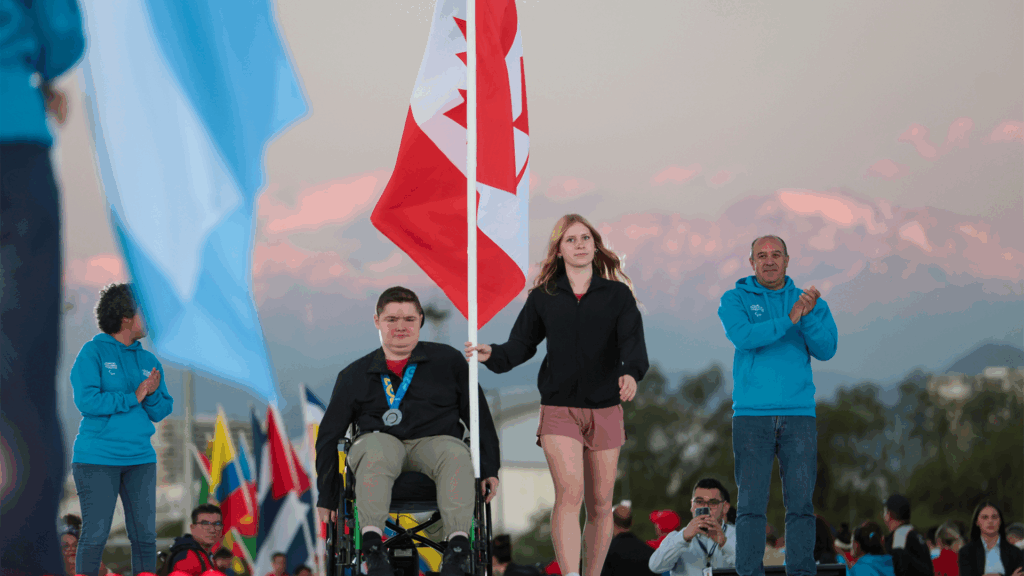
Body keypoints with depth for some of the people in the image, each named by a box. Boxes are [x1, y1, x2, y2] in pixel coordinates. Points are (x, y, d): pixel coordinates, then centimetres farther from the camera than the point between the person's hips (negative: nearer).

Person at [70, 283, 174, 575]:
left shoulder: (148, 361, 12)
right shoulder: (93, 352, -5)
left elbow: (161, 412, 11)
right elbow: (86, 401, -17)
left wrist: (152, 395, -10)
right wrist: (133, 397, -13)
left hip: (140, 458, 6)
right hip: (98, 459, -6)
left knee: (145, 535, 6)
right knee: (95, 534, -5)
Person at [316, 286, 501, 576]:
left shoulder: (448, 361, 13)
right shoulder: (355, 375, 13)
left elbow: (480, 416, 16)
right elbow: (328, 436, 16)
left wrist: (489, 469, 8)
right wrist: (327, 495, 11)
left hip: (436, 441, 0)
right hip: (381, 440, 0)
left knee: (456, 454, -36)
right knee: (375, 452, -38)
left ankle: (458, 546, -44)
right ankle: (371, 545, -46)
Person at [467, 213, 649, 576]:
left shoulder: (617, 295, 3)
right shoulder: (543, 297, 6)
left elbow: (633, 340, -9)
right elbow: (522, 344, 7)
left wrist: (631, 373, -30)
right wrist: (493, 356, -14)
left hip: (605, 410, 1)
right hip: (559, 408, -1)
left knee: (600, 505, 8)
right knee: (569, 494, -18)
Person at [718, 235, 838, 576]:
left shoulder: (810, 303, 12)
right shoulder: (735, 300, 6)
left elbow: (826, 349, -2)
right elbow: (743, 336, -13)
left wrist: (809, 315, -18)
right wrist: (789, 320, -19)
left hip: (798, 414, 2)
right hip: (751, 416, -2)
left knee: (801, 502, -2)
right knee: (751, 502, -6)